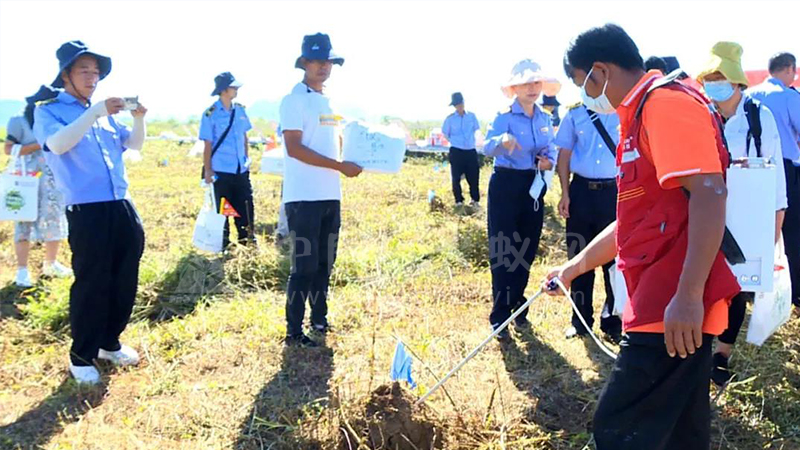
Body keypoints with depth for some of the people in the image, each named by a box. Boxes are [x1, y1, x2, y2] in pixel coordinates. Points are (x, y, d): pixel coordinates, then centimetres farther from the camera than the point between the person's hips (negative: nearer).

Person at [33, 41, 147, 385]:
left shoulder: (104, 113, 19)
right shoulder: (48, 110, 1)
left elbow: (134, 144, 20)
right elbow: (58, 144, -18)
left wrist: (139, 119, 1)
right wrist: (94, 112, -25)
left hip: (123, 207, 6)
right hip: (86, 212, -6)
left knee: (125, 281, 11)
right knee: (90, 284, -3)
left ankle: (109, 343, 29)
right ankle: (81, 357, 12)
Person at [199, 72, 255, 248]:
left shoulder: (239, 110, 6)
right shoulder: (211, 114, -9)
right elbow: (208, 145, -9)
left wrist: (247, 158, 11)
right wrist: (208, 170, -11)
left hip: (241, 169, 5)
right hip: (221, 171, -5)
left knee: (246, 207, 9)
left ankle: (248, 242, 22)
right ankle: (224, 246, 19)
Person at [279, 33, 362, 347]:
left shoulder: (332, 100, 15)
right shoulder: (295, 99, -9)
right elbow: (294, 148, -19)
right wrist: (340, 166, -21)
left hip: (331, 196, 8)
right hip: (304, 197, -8)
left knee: (325, 262, 16)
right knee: (305, 265, -4)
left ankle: (319, 319, 30)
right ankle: (294, 332, 7)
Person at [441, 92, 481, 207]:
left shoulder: (471, 116, 1)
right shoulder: (450, 119, -4)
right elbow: (445, 133, 8)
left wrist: (470, 140, 11)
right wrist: (454, 141, 9)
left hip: (471, 151, 1)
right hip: (456, 152, -1)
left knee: (473, 176, 3)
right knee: (456, 177, 2)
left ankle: (475, 200, 18)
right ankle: (459, 201, 15)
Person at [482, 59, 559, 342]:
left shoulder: (545, 119, 7)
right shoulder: (505, 117, -11)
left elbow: (551, 149, 17)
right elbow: (487, 147, -27)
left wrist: (550, 161, -6)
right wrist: (502, 140, -50)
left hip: (534, 186, 6)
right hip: (506, 185, -6)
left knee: (527, 250, 13)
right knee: (503, 251, -2)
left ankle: (516, 307, 29)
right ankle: (500, 318, 6)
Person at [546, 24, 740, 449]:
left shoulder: (666, 101, -11)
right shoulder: (642, 114, 21)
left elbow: (709, 194, -22)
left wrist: (689, 296, -26)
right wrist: (574, 267, 31)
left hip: (675, 311, -10)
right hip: (660, 304, 10)